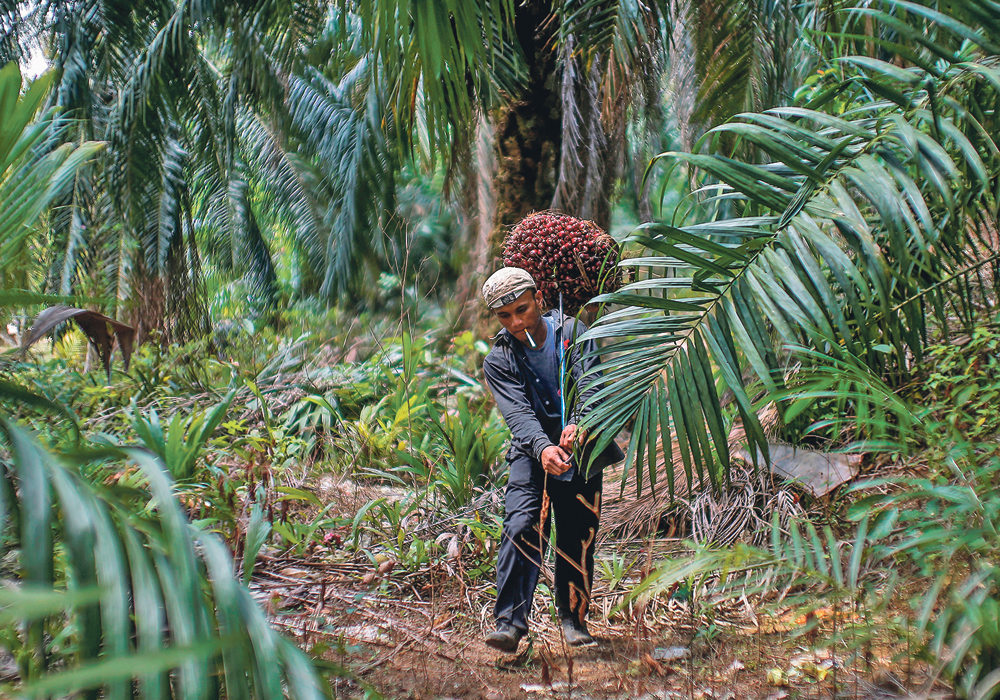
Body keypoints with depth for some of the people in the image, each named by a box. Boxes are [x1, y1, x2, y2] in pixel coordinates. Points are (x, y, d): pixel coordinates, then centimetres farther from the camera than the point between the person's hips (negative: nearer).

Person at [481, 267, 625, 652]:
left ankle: (573, 617, 26)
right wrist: (543, 448, -39)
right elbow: (518, 413, -18)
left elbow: (591, 383, -17)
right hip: (532, 453, -1)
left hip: (581, 452, 1)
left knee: (579, 538, 5)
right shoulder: (498, 361, -2)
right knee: (522, 526, -21)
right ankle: (509, 623, -22)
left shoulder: (573, 332, 0)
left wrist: (579, 423, -39)